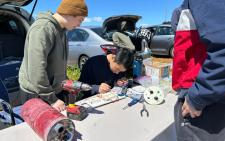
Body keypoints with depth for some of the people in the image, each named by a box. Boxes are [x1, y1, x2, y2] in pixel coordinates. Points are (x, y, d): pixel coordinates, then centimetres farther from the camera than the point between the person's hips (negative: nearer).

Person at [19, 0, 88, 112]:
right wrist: (51, 99, -23)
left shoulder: (60, 30, 8)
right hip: (36, 95, -8)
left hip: (56, 90, 8)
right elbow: (36, 69, -28)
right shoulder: (42, 28, -22)